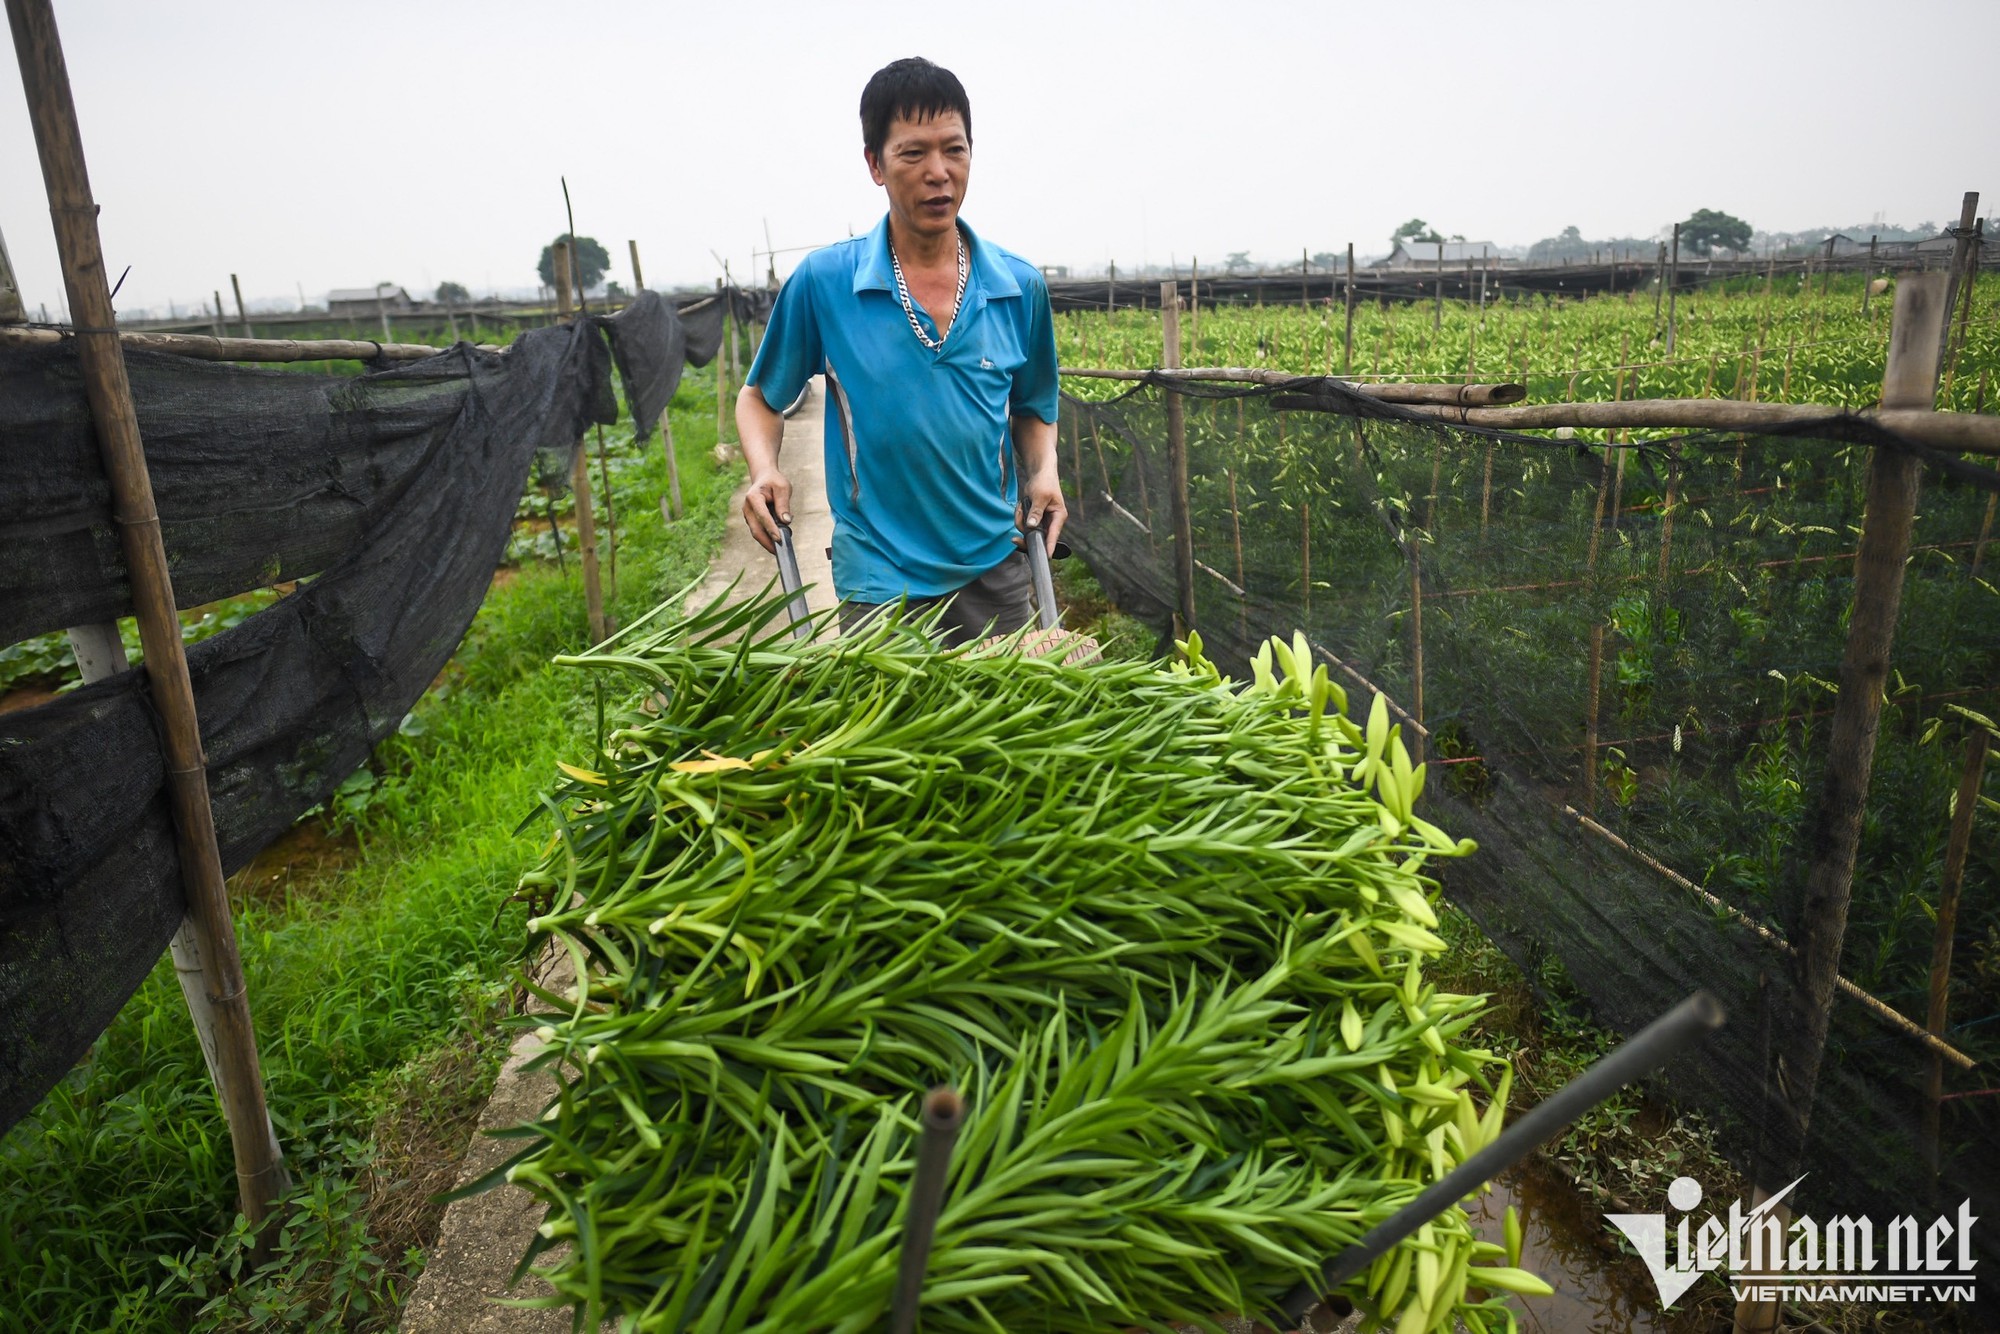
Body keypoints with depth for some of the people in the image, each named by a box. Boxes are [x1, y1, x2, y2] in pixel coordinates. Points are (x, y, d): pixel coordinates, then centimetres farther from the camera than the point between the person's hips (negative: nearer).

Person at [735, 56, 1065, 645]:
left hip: (994, 572, 3)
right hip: (879, 584, -2)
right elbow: (760, 396, 7)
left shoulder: (1020, 287, 1)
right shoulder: (823, 282, -6)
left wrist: (1043, 472, -2)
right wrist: (764, 471, -12)